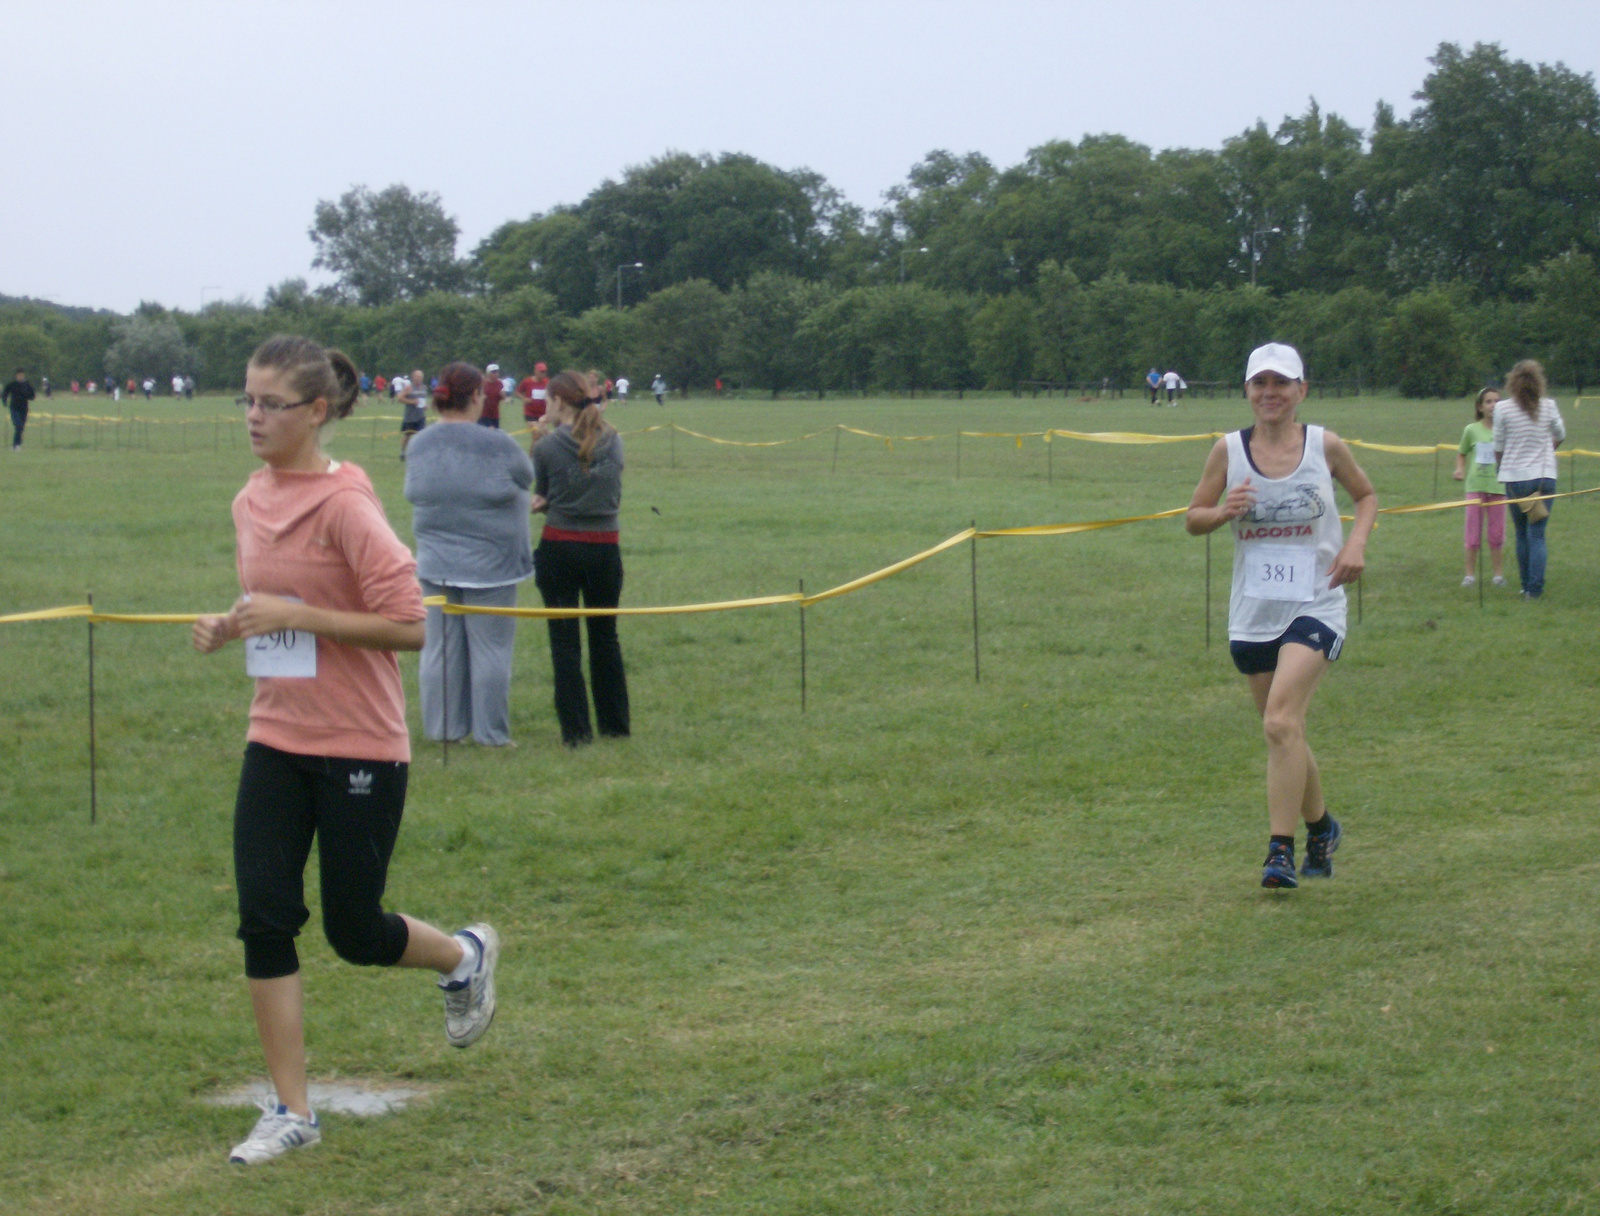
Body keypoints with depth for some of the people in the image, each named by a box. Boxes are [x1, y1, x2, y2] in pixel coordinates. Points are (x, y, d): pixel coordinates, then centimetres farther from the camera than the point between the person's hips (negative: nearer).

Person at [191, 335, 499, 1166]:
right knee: (264, 918, -1)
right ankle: (291, 1111, 8)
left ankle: (465, 957, 37)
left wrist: (295, 617, -23)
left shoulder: (345, 504, -16)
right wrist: (230, 627, 1)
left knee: (354, 931, 4)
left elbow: (408, 627, -18)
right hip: (276, 742, 6)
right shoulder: (251, 501, 6)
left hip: (359, 748, -6)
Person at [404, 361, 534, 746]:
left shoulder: (418, 446, 2)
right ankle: (490, 732, 7)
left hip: (435, 565, 5)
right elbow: (527, 477, 0)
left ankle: (442, 728, 16)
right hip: (489, 565, -5)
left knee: (439, 646, 10)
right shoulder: (496, 446, -15)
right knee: (490, 648, 3)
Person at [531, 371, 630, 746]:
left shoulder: (547, 447, -10)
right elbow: (614, 495, 10)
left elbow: (542, 496, -1)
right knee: (605, 637, 17)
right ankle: (615, 724, 23)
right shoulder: (613, 442, 1)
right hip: (605, 549, 3)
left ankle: (575, 729, 4)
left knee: (564, 640, 5)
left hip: (559, 548, -3)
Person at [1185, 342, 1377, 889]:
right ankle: (1321, 827, 37)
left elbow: (1367, 496, 15)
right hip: (1252, 613, 3)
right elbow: (1192, 519, 7)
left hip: (1315, 606, -3)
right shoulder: (1229, 449, 0)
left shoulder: (1325, 446, -2)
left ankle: (1281, 851, -18)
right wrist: (1224, 511, -15)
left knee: (1281, 723, -21)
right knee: (1284, 735, 12)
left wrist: (1356, 542, -4)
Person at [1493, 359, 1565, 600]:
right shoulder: (1548, 406, -1)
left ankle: (1526, 585, 17)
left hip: (1515, 478, 0)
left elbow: (1498, 447, 1)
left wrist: (1501, 467, 20)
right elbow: (1560, 436, 15)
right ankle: (1535, 587, -9)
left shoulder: (1503, 409, -5)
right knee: (1537, 534, 0)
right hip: (1544, 474, 0)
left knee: (1522, 534, 13)